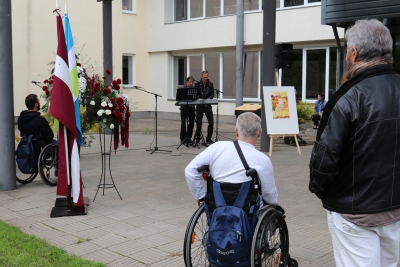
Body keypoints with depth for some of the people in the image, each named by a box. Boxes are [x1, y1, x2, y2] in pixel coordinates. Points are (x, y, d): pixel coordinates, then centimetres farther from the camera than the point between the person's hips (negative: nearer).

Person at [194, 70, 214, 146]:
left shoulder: (210, 84, 6)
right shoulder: (197, 84, 2)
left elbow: (212, 94, 3)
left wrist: (208, 99, -17)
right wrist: (199, 98, -19)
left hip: (208, 105, 2)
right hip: (199, 106, -2)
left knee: (211, 122, 0)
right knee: (199, 123, 0)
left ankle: (208, 139, 14)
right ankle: (197, 139, 12)